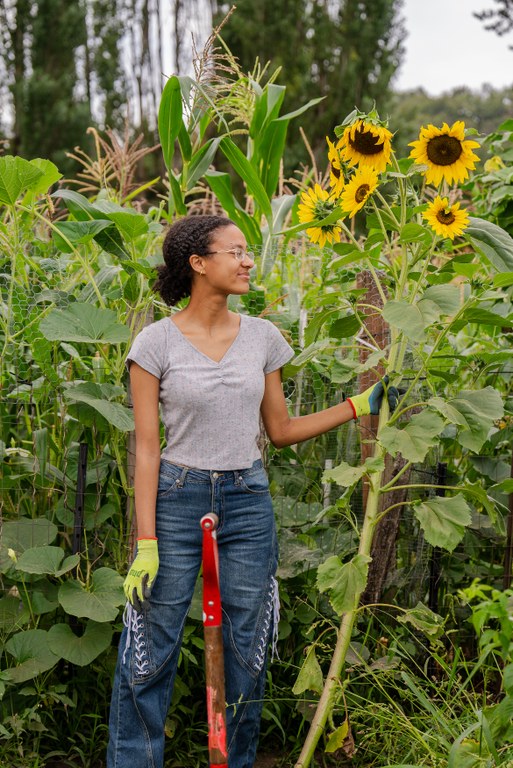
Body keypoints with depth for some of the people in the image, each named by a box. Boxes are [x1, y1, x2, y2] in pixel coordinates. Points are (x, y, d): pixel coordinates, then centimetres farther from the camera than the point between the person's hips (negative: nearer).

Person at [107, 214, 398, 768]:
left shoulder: (262, 337, 5)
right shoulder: (156, 342, -5)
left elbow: (281, 431, 12)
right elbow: (147, 448, -6)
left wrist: (360, 406, 8)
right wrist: (146, 543, -11)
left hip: (248, 503, 3)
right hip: (176, 500, -3)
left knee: (245, 654, 10)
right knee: (149, 656, 0)